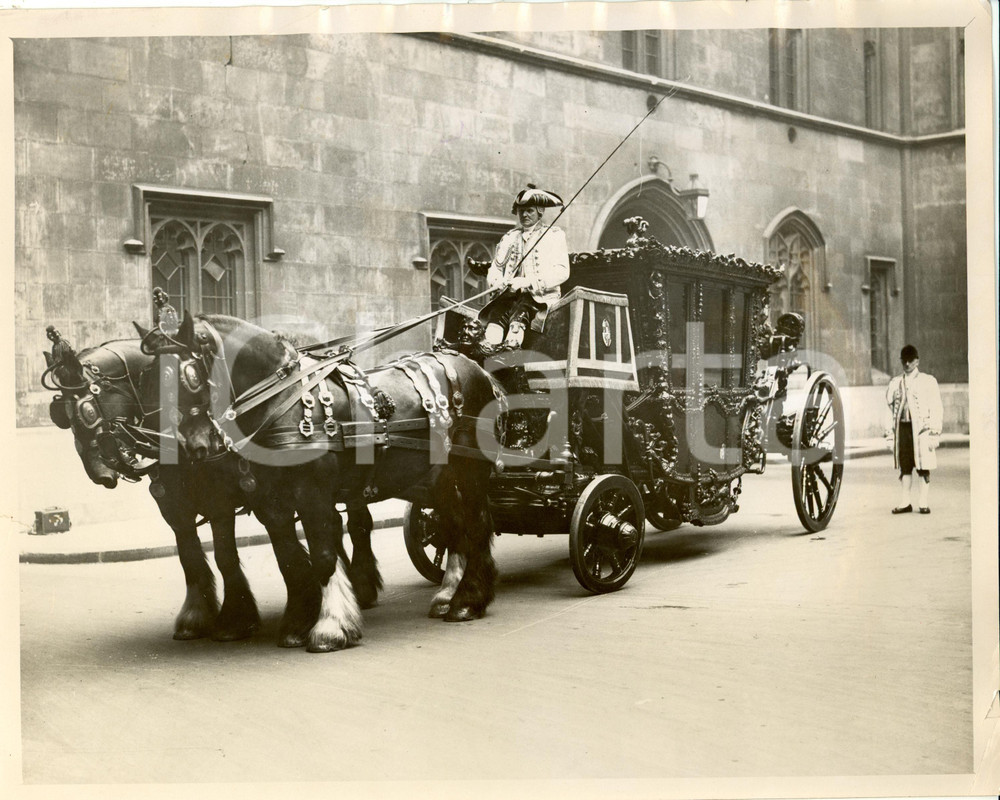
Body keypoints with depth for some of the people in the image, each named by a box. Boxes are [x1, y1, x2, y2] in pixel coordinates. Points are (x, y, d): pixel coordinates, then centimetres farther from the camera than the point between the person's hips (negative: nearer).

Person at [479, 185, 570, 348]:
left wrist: (528, 282, -16)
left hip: (540, 296, -3)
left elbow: (562, 271, -4)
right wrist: (498, 281, -7)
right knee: (496, 313, -30)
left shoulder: (554, 235, 10)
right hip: (510, 294, 3)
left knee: (519, 313, -36)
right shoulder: (510, 237, 24)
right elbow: (495, 268, 20)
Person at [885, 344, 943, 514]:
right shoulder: (895, 383, 12)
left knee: (923, 468, 0)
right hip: (902, 428, 3)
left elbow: (936, 409, -2)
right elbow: (890, 402, 16)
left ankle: (923, 503, 6)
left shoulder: (928, 381, 1)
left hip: (921, 428, -3)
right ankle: (905, 502, 11)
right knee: (904, 467, 5)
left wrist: (934, 434, -8)